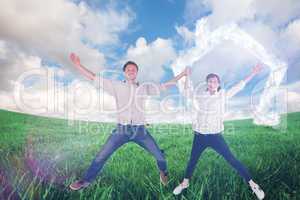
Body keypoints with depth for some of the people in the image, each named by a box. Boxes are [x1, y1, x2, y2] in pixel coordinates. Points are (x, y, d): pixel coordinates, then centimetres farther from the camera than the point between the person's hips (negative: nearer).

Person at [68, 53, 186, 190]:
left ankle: (163, 172, 39)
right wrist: (78, 65, -5)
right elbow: (94, 78, 2)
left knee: (159, 155, 7)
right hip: (122, 130, -1)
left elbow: (164, 86, 12)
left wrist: (182, 74, 13)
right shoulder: (117, 86, 4)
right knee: (101, 156, 0)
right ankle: (86, 181, 25)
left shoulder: (144, 87, 9)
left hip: (140, 130, 1)